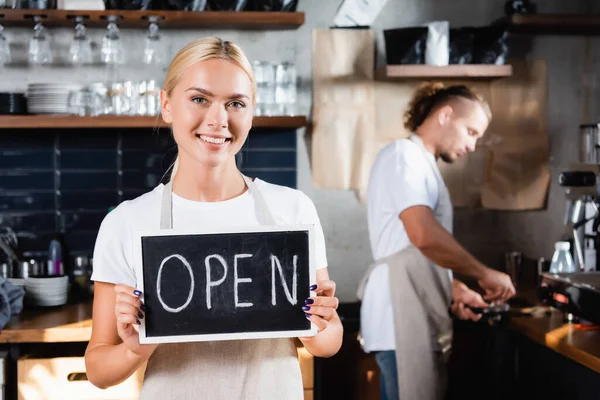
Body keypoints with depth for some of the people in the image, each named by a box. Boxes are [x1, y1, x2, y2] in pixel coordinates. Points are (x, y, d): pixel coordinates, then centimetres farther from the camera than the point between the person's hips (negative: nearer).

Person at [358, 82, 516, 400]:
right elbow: (424, 236, -23)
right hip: (402, 319, -10)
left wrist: (454, 290, 12)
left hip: (414, 317, 10)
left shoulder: (421, 164, 23)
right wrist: (484, 274, -14)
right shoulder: (404, 155, -9)